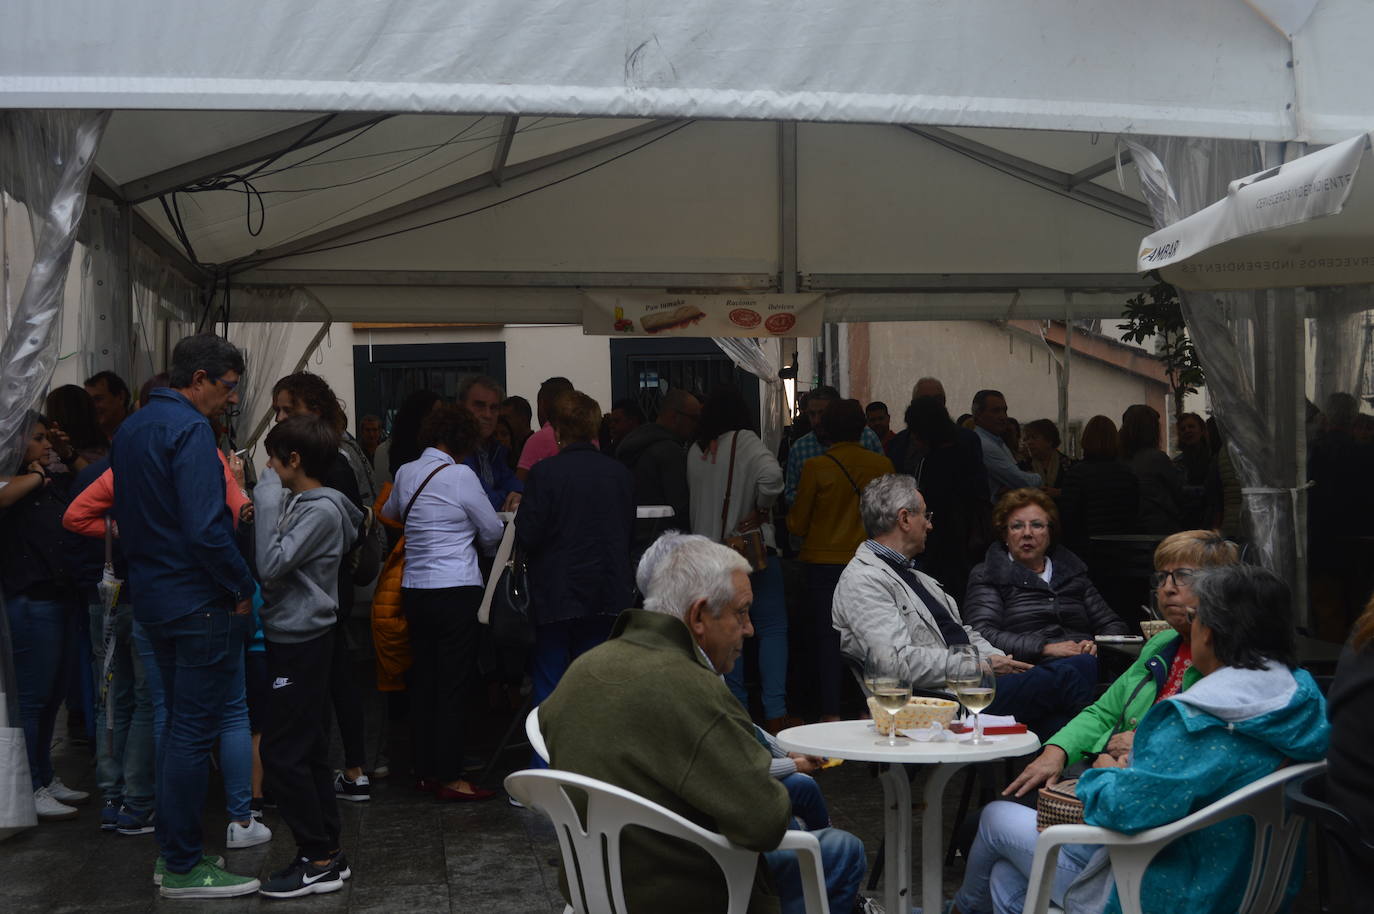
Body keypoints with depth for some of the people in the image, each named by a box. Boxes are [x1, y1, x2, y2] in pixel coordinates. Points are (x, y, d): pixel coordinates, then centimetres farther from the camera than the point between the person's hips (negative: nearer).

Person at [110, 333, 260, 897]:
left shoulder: (130, 429, 14)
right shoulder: (189, 429, -17)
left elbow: (125, 515, 20)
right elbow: (205, 529, -25)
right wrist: (242, 587, -14)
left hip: (153, 597, 10)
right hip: (198, 601, -10)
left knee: (179, 723, 17)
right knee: (194, 730, -3)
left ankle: (174, 851, 24)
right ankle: (183, 870, 3)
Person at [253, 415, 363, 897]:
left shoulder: (321, 510, -16)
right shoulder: (301, 501, 12)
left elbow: (271, 564, -22)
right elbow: (272, 561, 10)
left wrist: (268, 500, -19)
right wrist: (269, 499, 1)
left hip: (300, 643, -9)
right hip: (301, 639, 9)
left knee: (283, 752, -6)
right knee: (309, 750, 12)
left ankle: (318, 861, 0)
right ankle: (328, 851, 19)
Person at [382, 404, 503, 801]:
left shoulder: (405, 473, 8)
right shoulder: (460, 475, -11)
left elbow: (389, 513, 29)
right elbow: (493, 531, -2)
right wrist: (472, 540, 20)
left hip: (415, 590, 7)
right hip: (456, 592, -7)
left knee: (423, 679, 12)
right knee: (455, 684, -3)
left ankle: (425, 771, 19)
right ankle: (449, 778, -1)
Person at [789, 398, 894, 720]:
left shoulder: (815, 467, -9)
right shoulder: (882, 465, -2)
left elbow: (798, 524, -3)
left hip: (824, 562, -2)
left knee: (828, 636, 3)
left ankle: (831, 711, 2)